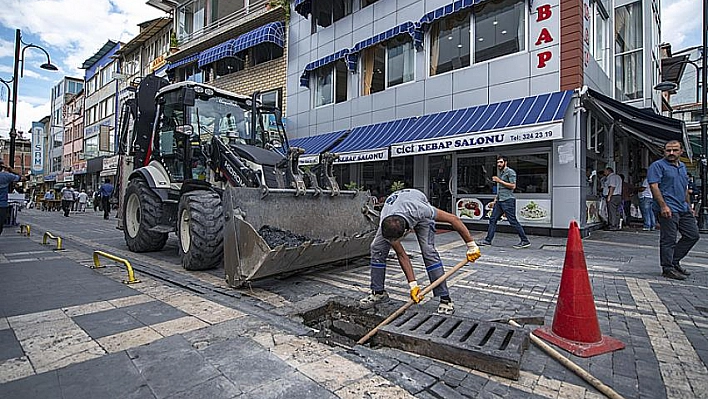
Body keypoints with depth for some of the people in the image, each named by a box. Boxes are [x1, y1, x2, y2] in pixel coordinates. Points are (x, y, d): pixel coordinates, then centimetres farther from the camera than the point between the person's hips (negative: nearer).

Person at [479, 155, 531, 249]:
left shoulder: (510, 172, -6)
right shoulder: (501, 173, 21)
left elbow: (513, 186, -16)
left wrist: (500, 181, -14)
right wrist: (495, 199, 21)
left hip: (508, 200, -9)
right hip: (500, 201, 9)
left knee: (513, 221, -7)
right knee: (493, 219, 6)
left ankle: (525, 241, 3)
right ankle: (488, 240, 10)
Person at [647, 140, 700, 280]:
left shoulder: (682, 166, 19)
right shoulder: (658, 166, -7)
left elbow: (685, 189, 25)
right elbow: (654, 186, -16)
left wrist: (689, 206, 20)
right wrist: (663, 206, -23)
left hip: (683, 208, 9)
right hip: (668, 209, -9)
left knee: (693, 235, 12)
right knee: (669, 239, -4)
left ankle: (674, 261, 22)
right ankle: (668, 268, 5)